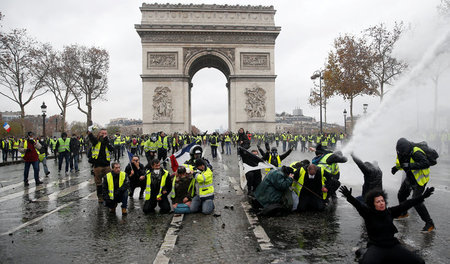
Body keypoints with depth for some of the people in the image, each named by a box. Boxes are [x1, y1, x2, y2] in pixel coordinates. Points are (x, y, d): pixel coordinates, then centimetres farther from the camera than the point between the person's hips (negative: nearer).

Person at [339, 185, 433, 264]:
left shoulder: (390, 212, 9)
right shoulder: (368, 213, -4)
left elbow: (405, 204, 7)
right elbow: (358, 205, -21)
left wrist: (422, 196, 6)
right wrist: (349, 197, -41)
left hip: (393, 246, 5)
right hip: (376, 247, -5)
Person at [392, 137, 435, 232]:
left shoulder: (416, 153, -30)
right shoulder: (401, 153, -4)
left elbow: (426, 163, -41)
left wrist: (410, 165, -44)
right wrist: (396, 167, -6)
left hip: (420, 179, -9)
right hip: (410, 178, 9)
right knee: (401, 195, 19)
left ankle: (429, 224, -5)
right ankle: (404, 213, 46)